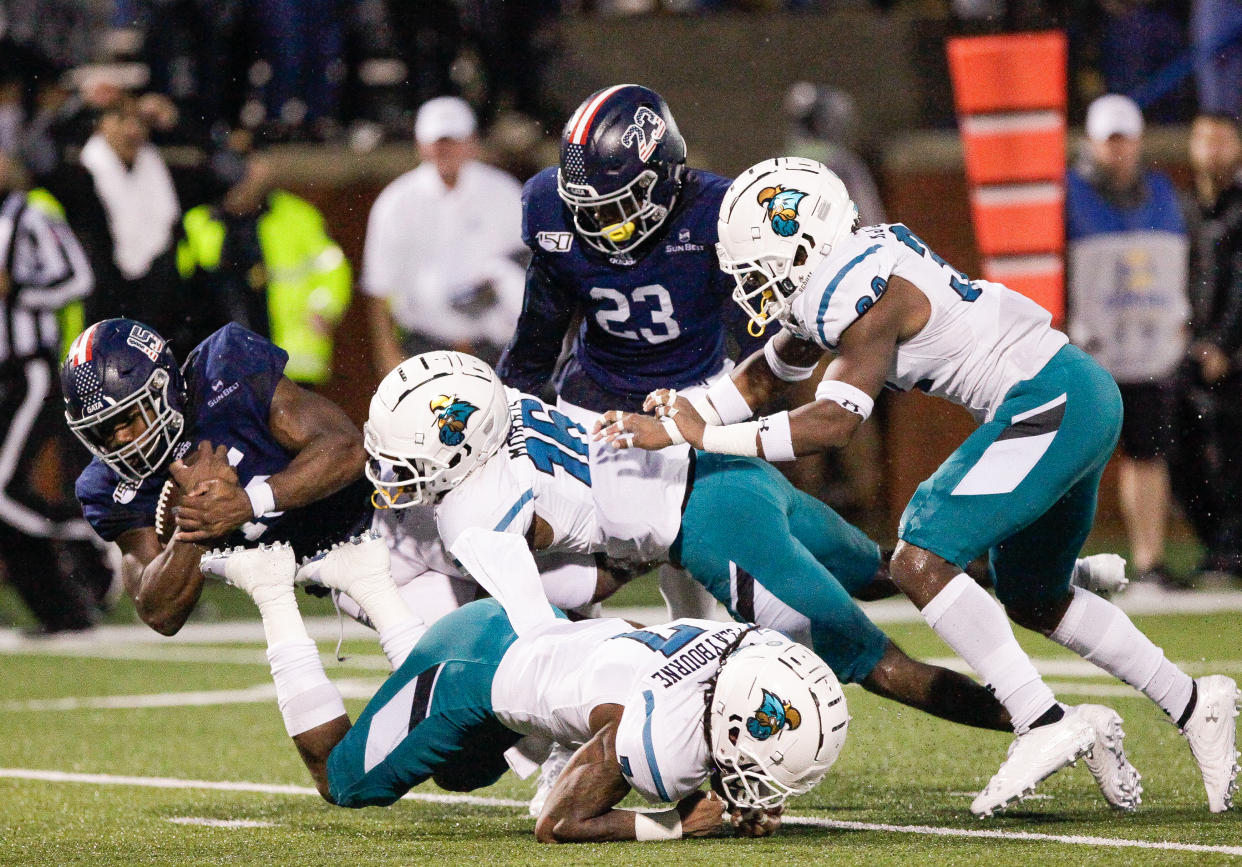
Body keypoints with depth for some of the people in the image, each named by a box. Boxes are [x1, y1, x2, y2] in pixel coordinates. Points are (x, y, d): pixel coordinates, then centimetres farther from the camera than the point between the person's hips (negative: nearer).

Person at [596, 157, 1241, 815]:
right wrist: (672, 418, 9)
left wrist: (702, 435, -19)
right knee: (1032, 599, 21)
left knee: (920, 560, -16)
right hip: (1082, 398, 10)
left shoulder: (859, 294, -17)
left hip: (1049, 407, -10)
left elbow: (832, 422, -23)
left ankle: (1044, 724, -19)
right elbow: (766, 376, 21)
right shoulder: (833, 279, 12)